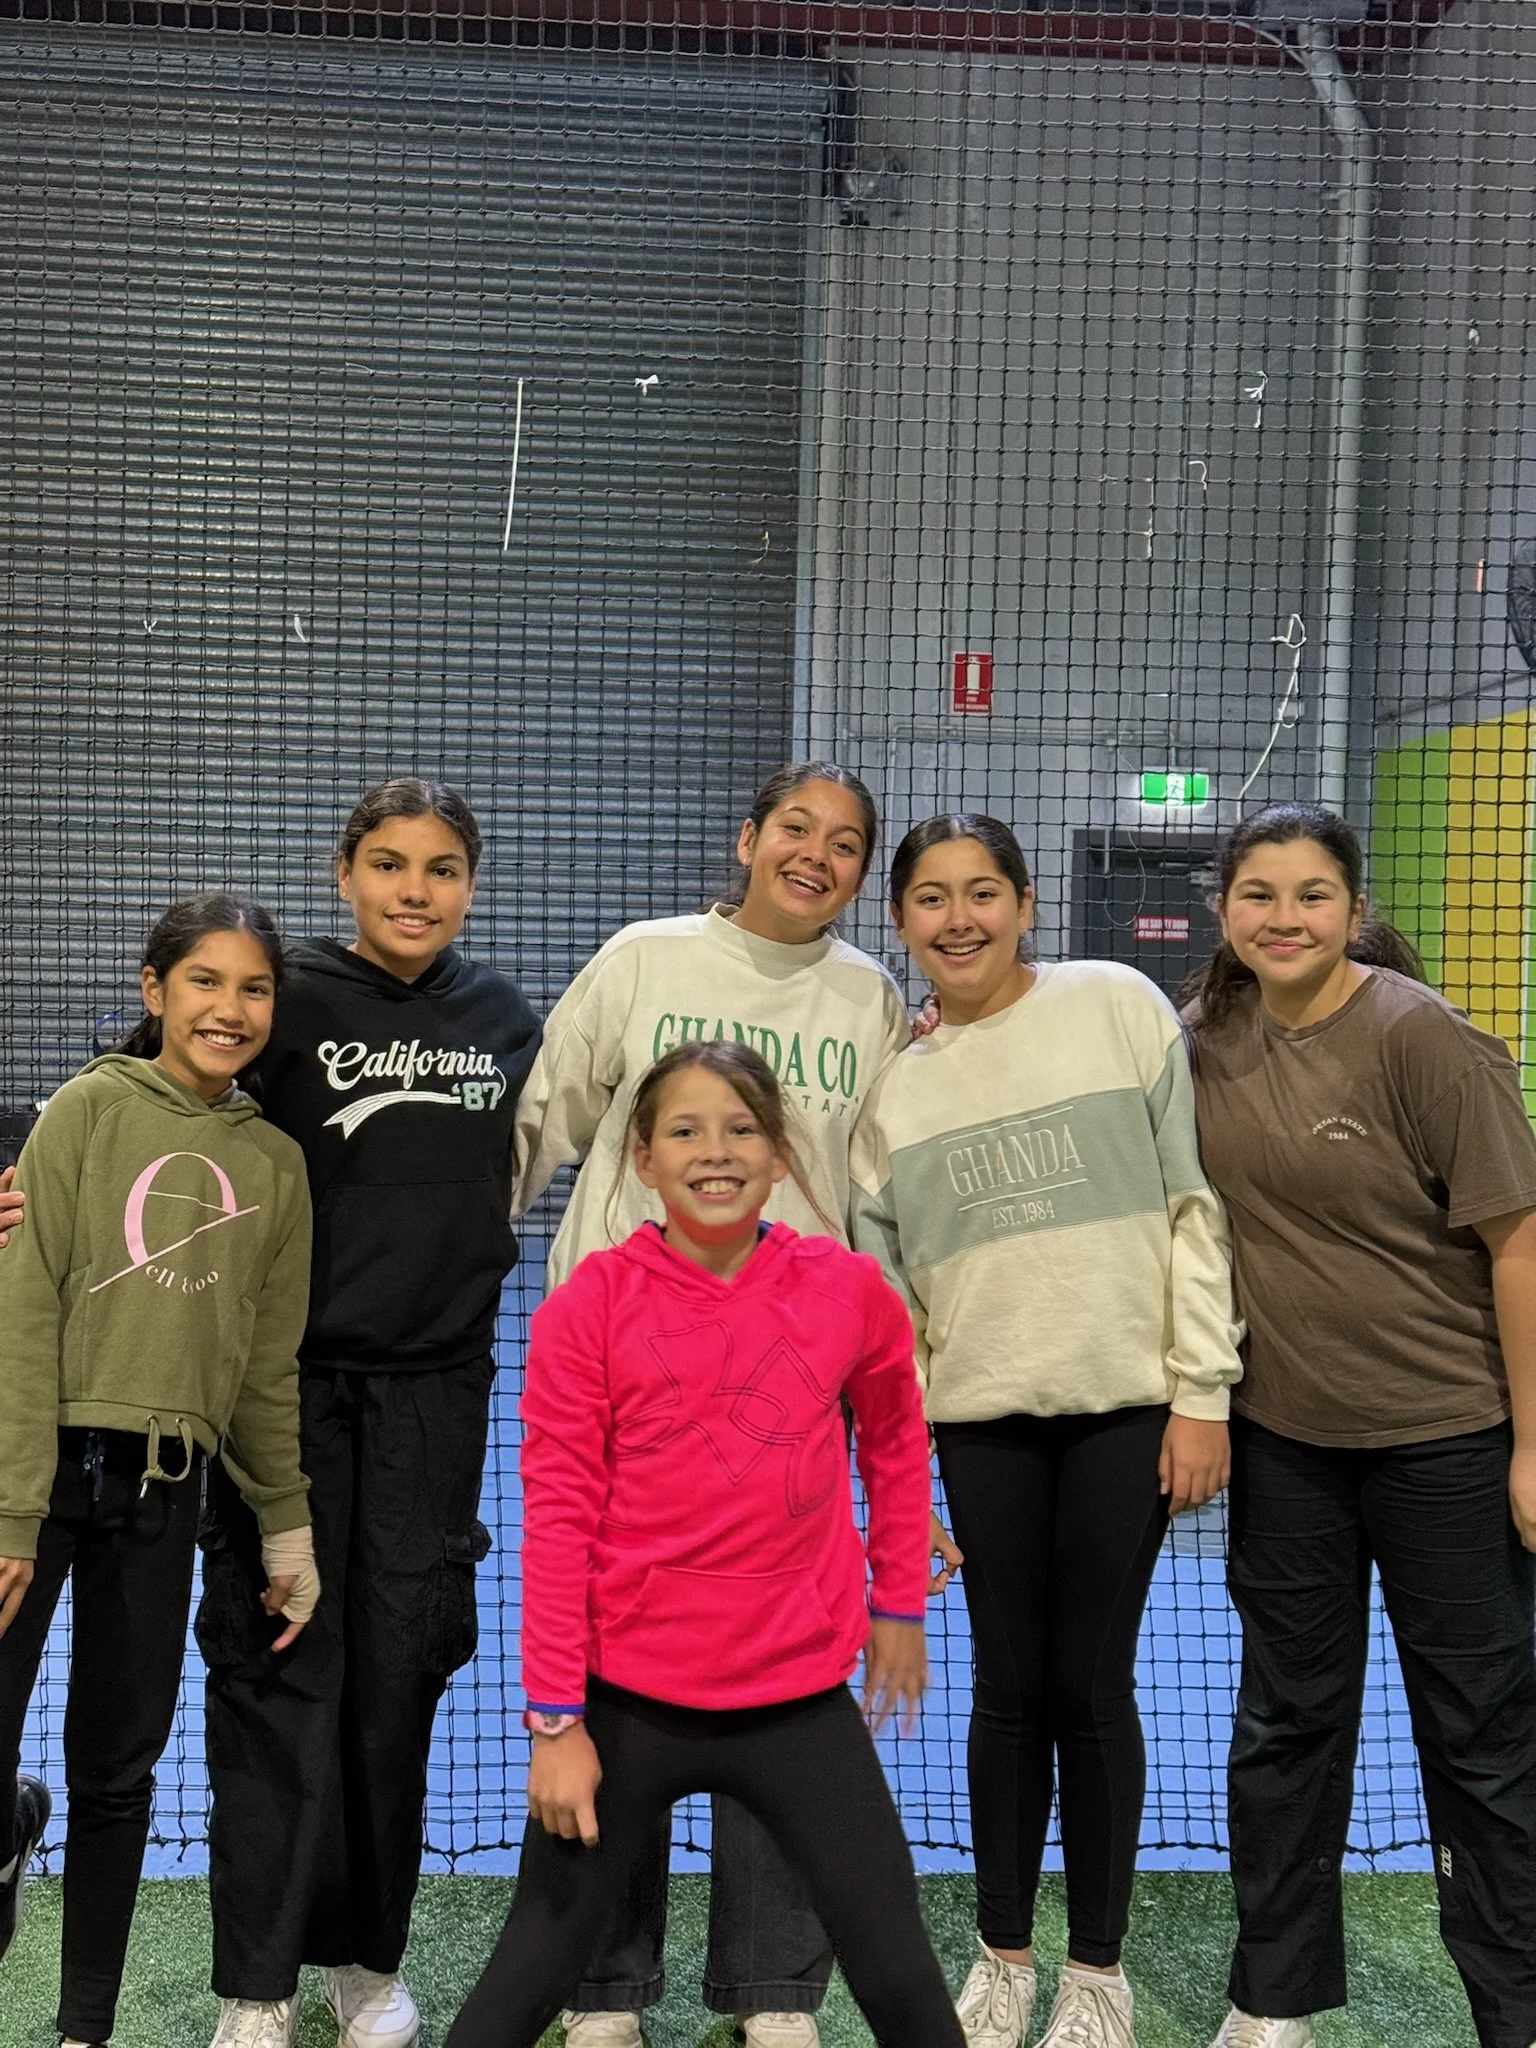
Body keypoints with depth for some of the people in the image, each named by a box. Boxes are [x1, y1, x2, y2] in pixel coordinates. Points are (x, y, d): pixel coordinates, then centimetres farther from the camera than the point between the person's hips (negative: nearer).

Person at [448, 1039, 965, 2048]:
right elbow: (557, 1515, -8)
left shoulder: (851, 1289, -5)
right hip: (627, 1699, -1)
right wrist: (556, 1721, -8)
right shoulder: (590, 1305, -10)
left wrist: (899, 1602, 17)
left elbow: (894, 1440, 13)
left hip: (802, 1697, 2)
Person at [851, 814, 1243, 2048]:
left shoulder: (1118, 1007, -2)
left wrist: (1203, 1392, -6)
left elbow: (1191, 1206, -3)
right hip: (983, 1422, 2)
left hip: (1124, 1405, -2)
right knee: (1010, 1685, 9)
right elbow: (881, 1290, 8)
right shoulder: (893, 1084, 7)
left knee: (1093, 1682, 5)